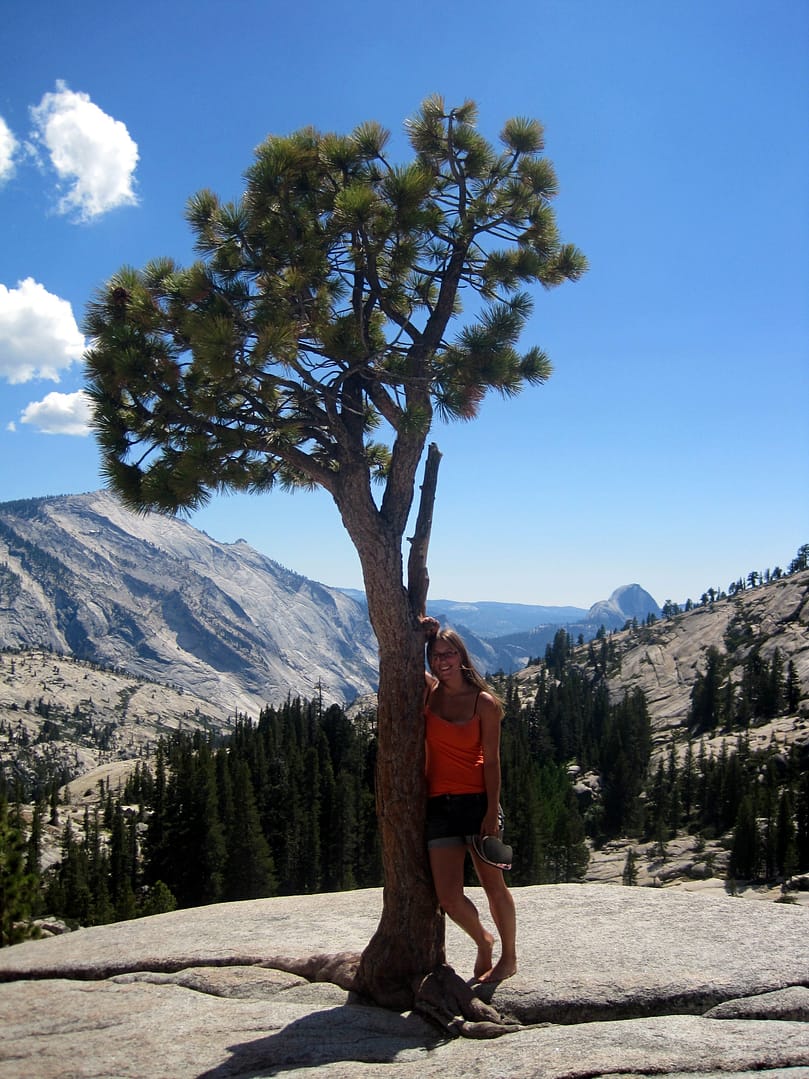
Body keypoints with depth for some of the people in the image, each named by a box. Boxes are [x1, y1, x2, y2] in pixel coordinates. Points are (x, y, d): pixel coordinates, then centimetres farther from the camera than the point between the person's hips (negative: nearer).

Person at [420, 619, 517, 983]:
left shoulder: (485, 703, -5)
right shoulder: (429, 691, 4)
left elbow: (491, 761, -6)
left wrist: (492, 812, -11)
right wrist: (420, 631, -4)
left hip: (477, 801, -3)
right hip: (439, 804, 3)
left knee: (493, 885, 7)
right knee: (448, 897, -1)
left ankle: (509, 956, 30)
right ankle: (483, 942, 30)